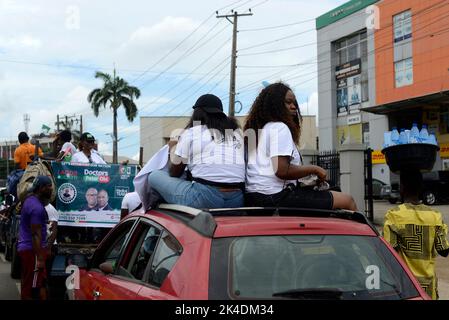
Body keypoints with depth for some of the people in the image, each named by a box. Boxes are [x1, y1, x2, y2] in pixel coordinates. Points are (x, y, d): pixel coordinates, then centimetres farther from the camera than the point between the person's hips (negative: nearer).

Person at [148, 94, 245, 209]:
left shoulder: (190, 133, 7)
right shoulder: (237, 133, 19)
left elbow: (174, 173, 15)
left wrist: (173, 148, 33)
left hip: (204, 199, -5)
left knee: (155, 176, 11)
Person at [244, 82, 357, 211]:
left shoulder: (250, 130, 21)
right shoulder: (279, 128, -6)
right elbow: (282, 170, -18)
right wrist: (314, 169, -5)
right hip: (277, 196, -9)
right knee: (347, 201, -8)